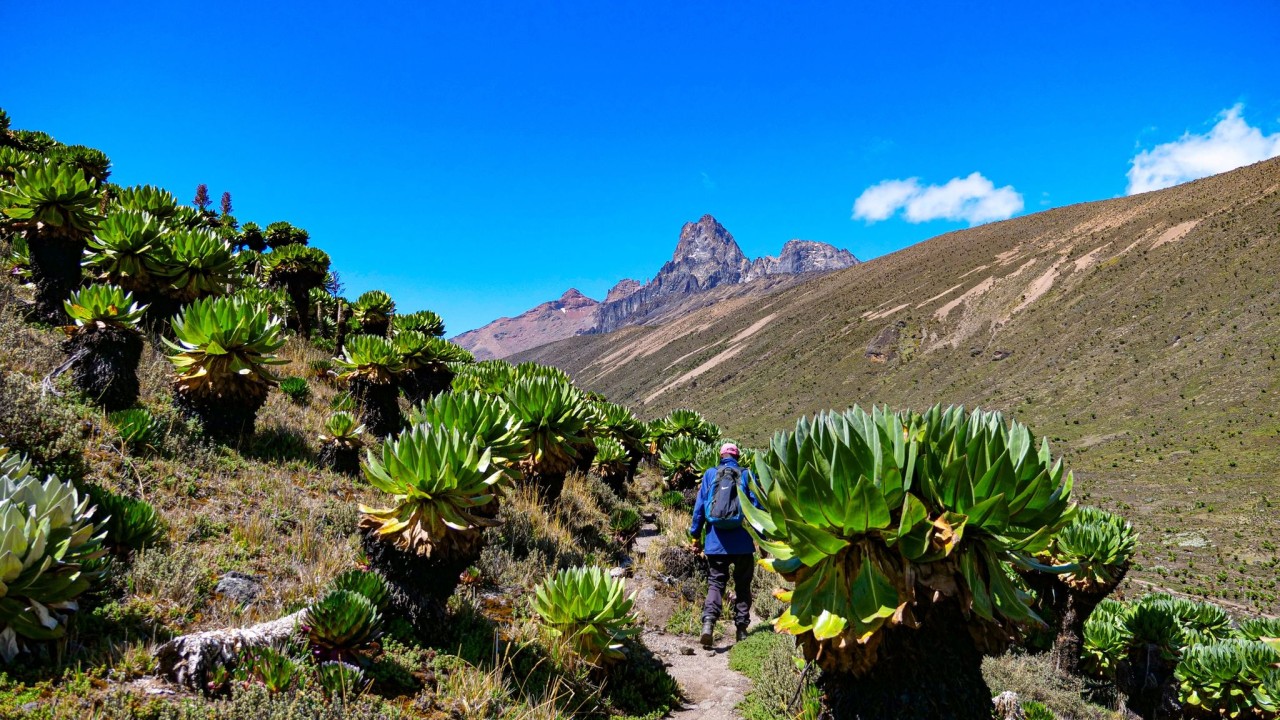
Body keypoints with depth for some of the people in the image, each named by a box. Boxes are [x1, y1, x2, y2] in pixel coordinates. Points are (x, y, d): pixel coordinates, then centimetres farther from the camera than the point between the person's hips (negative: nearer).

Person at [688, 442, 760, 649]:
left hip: (716, 542, 1)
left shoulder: (710, 475, 4)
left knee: (716, 583, 6)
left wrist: (695, 536, 10)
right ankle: (742, 629, 14)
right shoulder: (747, 475, 1)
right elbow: (757, 507, 0)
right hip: (742, 542, 0)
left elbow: (699, 506, 3)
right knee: (743, 586, 13)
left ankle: (708, 620, -17)